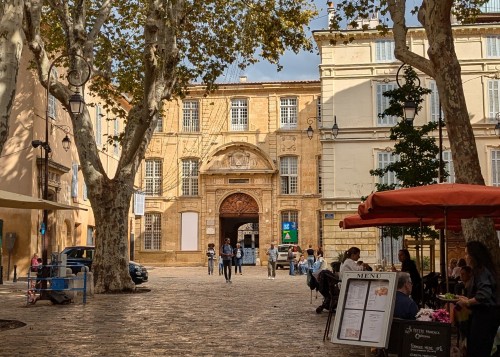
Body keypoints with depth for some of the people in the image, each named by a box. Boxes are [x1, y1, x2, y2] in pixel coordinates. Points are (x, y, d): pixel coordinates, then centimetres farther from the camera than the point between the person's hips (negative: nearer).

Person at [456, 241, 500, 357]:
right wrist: (467, 299, 8)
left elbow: (484, 296, -29)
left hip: (485, 316, -10)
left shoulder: (482, 271, -18)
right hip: (482, 314, 10)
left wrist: (468, 302, -15)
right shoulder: (480, 270, 13)